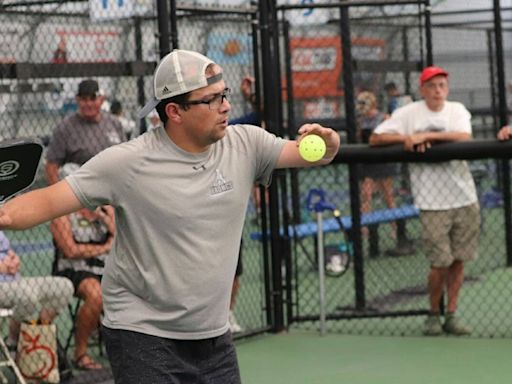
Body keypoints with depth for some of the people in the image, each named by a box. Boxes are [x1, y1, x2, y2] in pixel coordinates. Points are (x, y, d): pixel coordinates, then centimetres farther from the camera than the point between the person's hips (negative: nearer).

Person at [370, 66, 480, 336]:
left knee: (459, 260, 5)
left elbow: (464, 137, -13)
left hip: (464, 199, 3)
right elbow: (375, 139, -1)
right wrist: (407, 138, -14)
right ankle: (433, 314, 13)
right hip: (433, 202, -3)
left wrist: (425, 135, -19)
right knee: (441, 262, -6)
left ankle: (451, 314, 16)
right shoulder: (408, 114, 1)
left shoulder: (457, 110, 7)